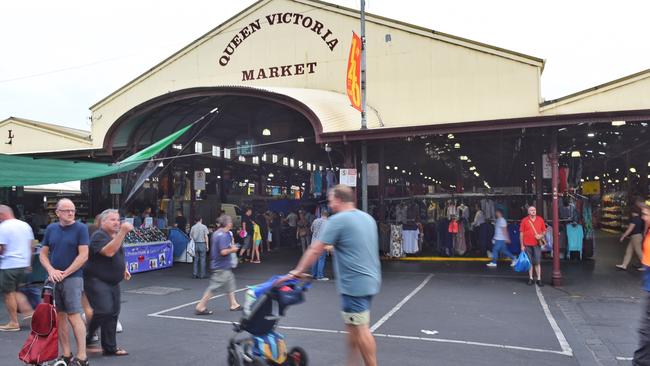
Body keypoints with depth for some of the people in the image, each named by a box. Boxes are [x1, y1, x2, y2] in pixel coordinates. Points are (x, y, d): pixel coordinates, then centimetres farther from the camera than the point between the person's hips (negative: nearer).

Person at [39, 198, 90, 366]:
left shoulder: (80, 228, -5)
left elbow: (83, 255, -10)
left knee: (74, 316, -7)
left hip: (72, 278, -5)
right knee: (59, 316, 8)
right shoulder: (51, 228, 9)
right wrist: (51, 270, -5)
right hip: (53, 279, 5)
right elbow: (43, 254, 12)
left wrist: (65, 273, -12)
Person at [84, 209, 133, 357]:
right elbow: (109, 251, -31)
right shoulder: (98, 235, -13)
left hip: (113, 282, 9)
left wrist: (124, 269, 14)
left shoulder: (116, 236, 14)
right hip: (96, 281, -9)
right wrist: (123, 232, -34)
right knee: (104, 310, -21)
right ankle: (87, 337, 3)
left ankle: (110, 347, 18)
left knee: (113, 314, 9)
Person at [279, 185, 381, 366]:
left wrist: (297, 272, -6)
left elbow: (315, 250, -12)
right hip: (369, 281, 9)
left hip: (354, 284, -9)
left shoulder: (338, 220, -12)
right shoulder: (368, 218, 12)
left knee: (360, 329, 0)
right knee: (354, 327, 16)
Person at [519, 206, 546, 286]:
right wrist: (522, 245, -1)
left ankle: (539, 279, 2)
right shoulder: (524, 220, 1)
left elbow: (544, 230, 13)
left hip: (537, 244, 0)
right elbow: (521, 233, 2)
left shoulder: (540, 219, 6)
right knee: (530, 262, 6)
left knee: (538, 262, -2)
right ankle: (530, 278, 15)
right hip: (527, 245, 0)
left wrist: (541, 235, -9)